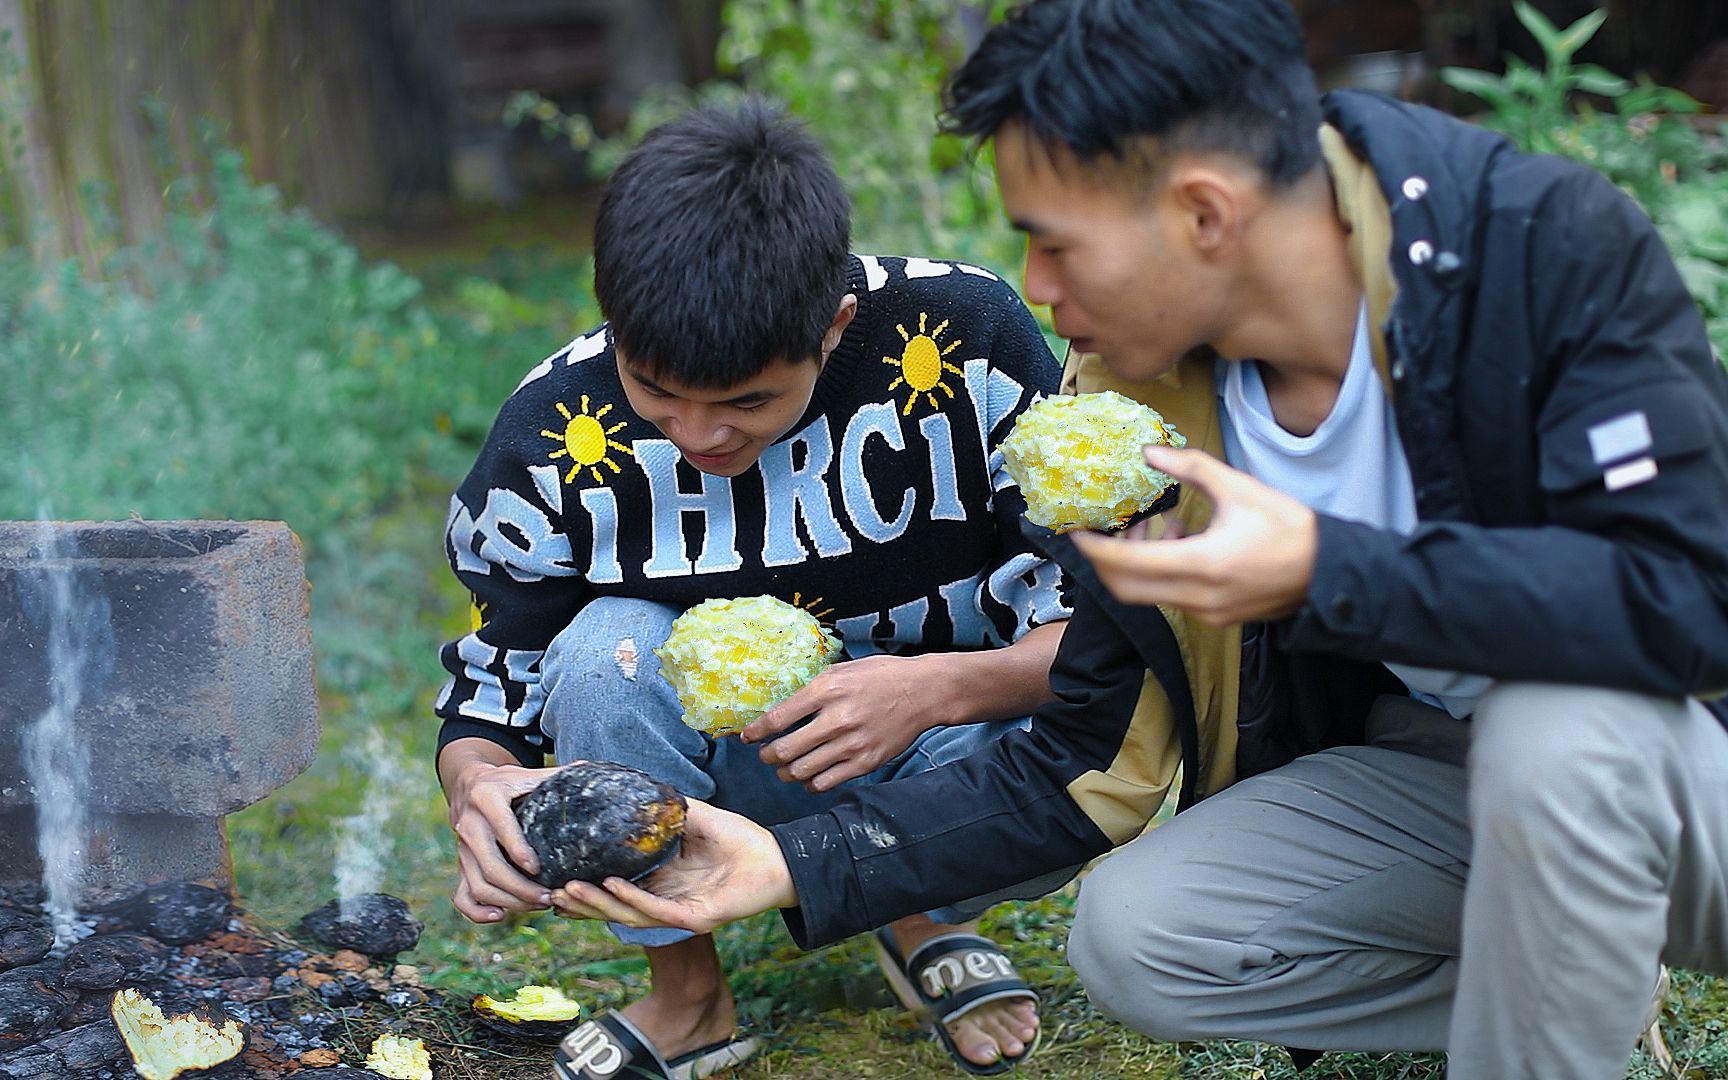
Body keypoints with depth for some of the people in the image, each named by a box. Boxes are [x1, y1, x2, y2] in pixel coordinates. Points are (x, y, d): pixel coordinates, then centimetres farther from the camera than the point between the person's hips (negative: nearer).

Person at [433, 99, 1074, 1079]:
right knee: (605, 654, -29)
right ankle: (687, 991, -4)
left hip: (950, 744, 0)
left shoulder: (969, 339, -22)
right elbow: (487, 703, -7)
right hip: (732, 761, 1)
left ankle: (932, 916, 5)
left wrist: (939, 686, -34)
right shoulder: (554, 437, -18)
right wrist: (483, 787, -33)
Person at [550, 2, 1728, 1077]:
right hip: (1423, 772, 5)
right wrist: (802, 866, -8)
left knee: (1554, 726, -37)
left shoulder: (1553, 250, -25)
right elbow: (1087, 764, -1)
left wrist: (1325, 571, -40)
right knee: (1134, 941, -15)